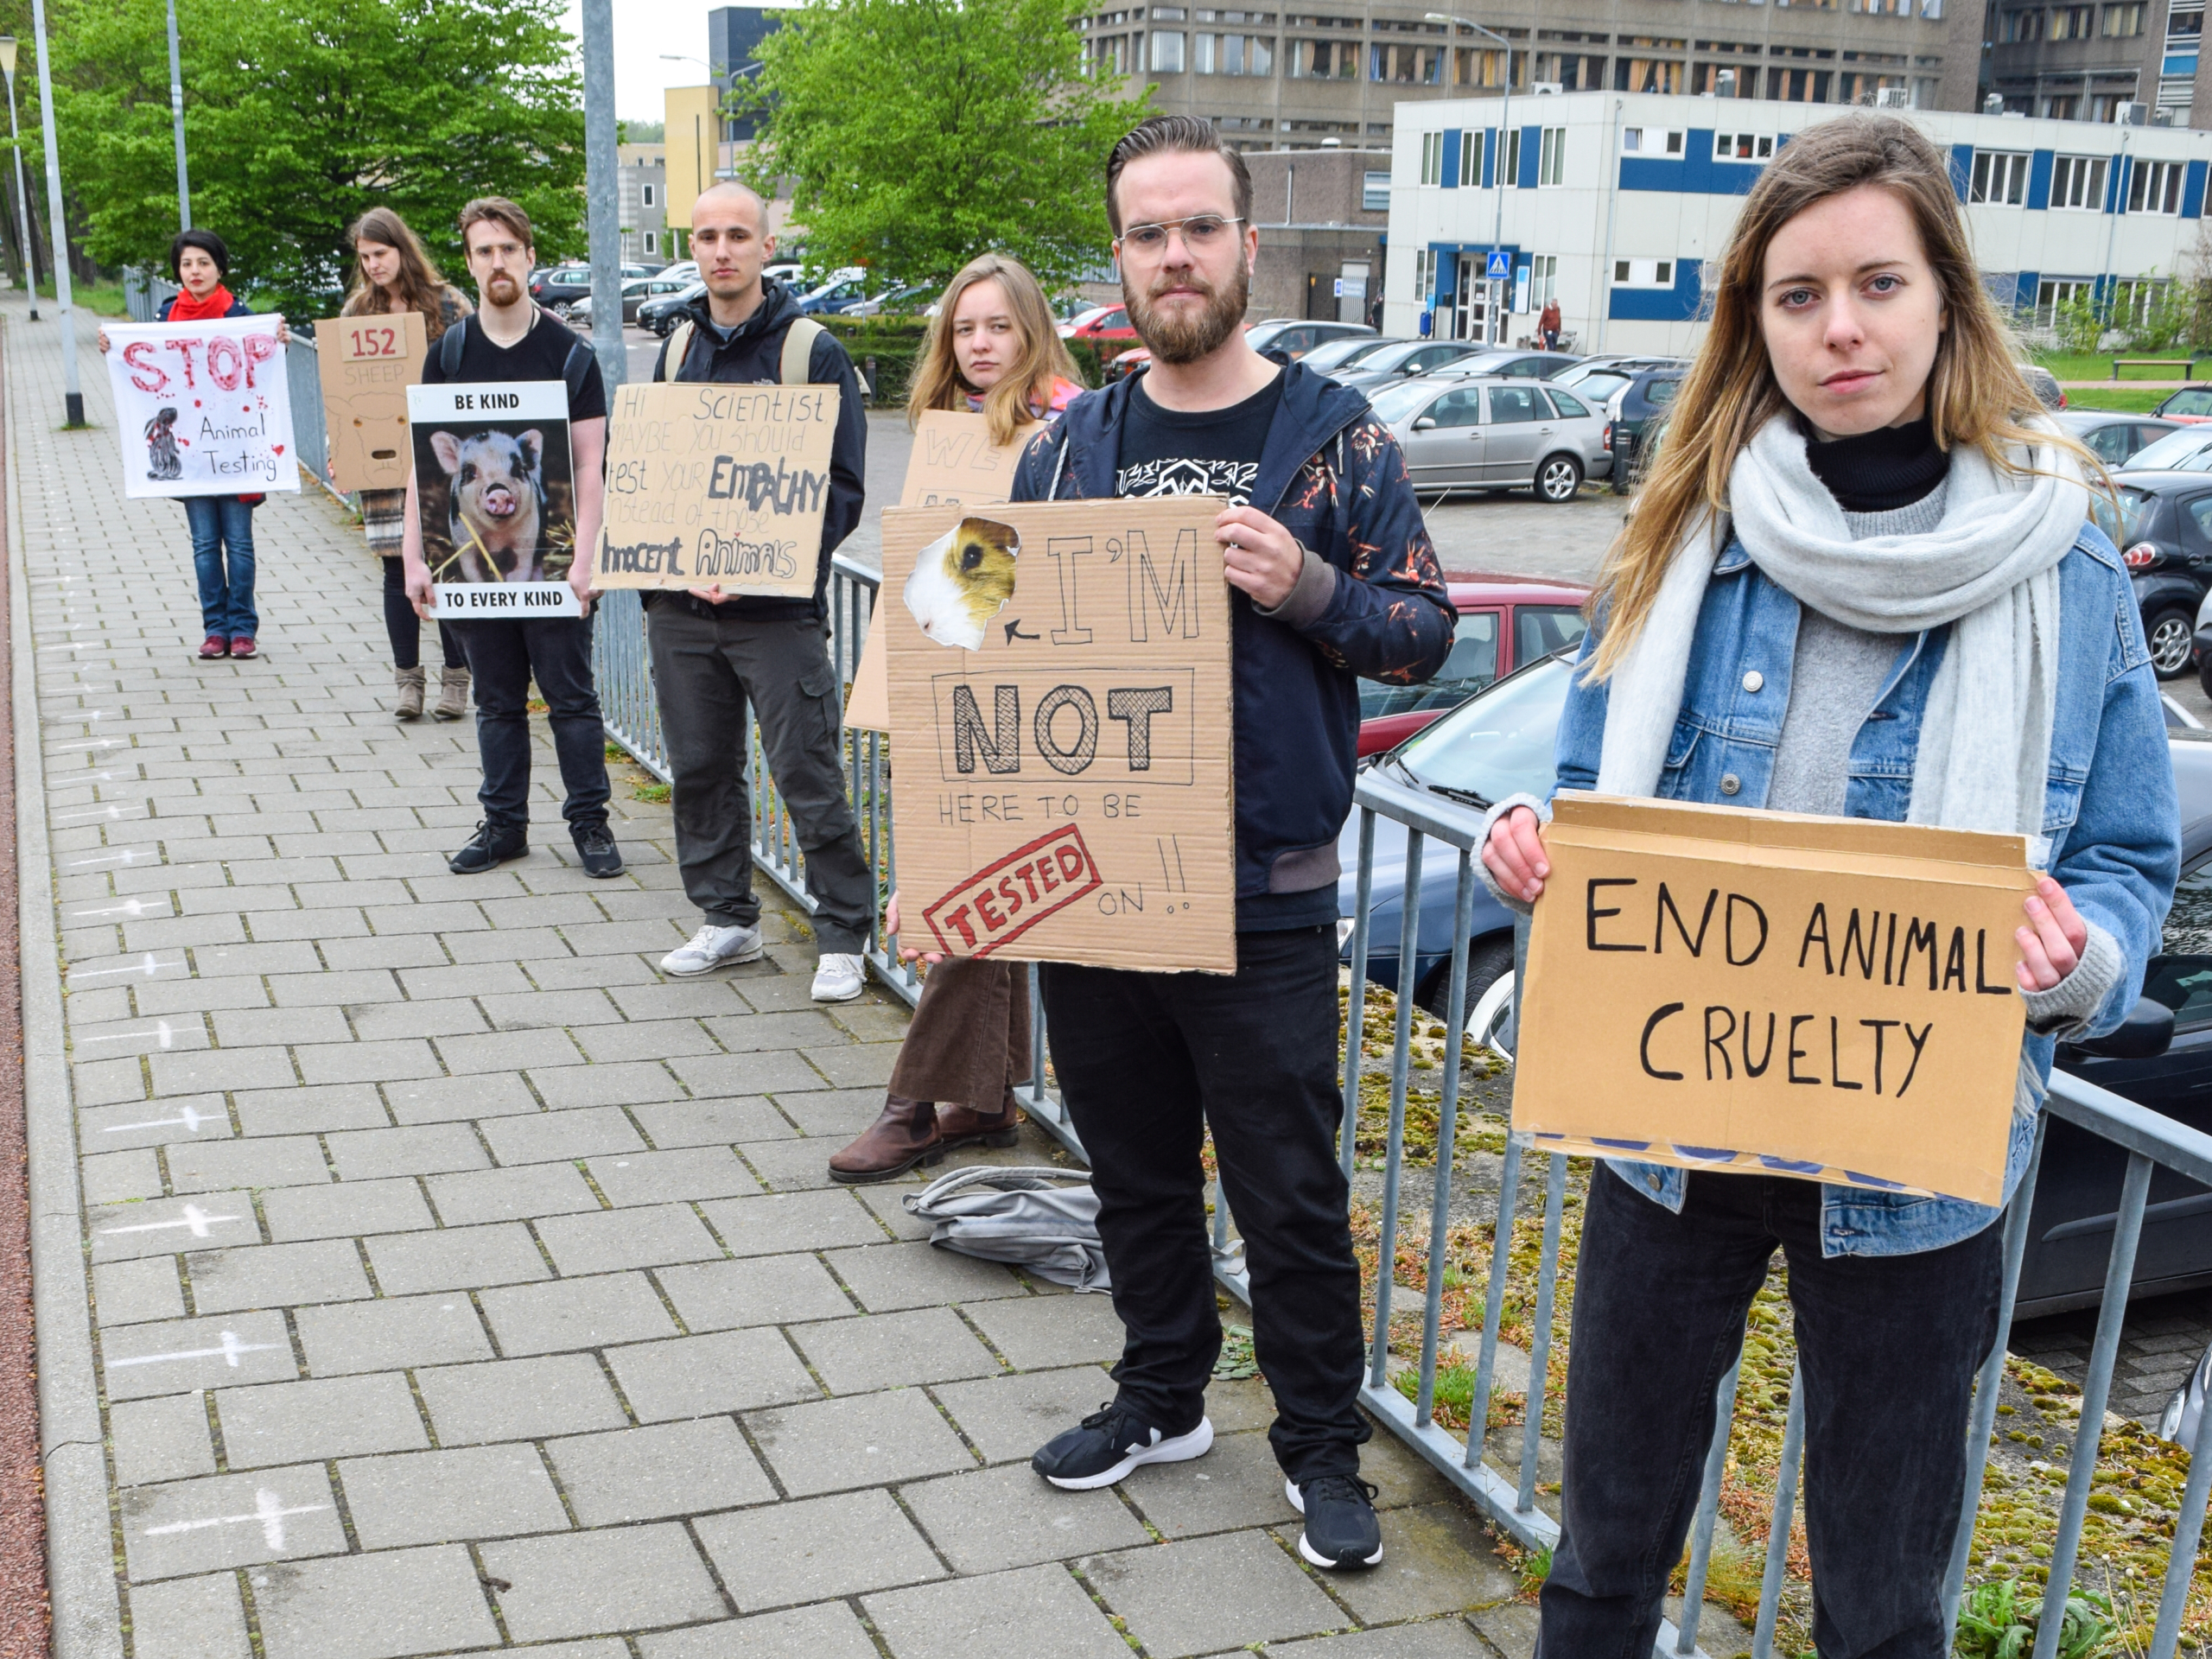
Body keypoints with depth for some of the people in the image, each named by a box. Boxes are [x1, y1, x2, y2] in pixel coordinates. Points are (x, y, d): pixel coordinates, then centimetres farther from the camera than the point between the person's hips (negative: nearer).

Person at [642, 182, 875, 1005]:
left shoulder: (811, 351, -4)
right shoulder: (678, 348, 12)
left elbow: (841, 490, -7)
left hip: (777, 607, -5)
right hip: (680, 606, 5)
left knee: (808, 775, -4)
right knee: (700, 769, 11)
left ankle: (842, 935, 8)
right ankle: (726, 920, 26)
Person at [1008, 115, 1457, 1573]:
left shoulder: (1335, 433, -3)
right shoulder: (1071, 446, 8)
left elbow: (1423, 629, -3)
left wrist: (1305, 587, -20)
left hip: (1266, 896, -4)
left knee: (1291, 1194, 5)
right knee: (1136, 1173, 18)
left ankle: (1324, 1446, 23)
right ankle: (1162, 1396, 37)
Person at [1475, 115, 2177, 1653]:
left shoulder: (2063, 573, -6)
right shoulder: (1683, 543, 0)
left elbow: (2130, 864, 0)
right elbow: (1595, 796, 8)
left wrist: (2078, 959, -22)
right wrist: (1529, 845, -15)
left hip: (1916, 1163, -1)